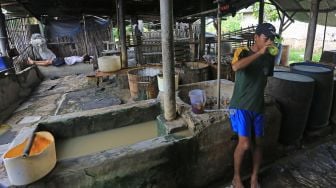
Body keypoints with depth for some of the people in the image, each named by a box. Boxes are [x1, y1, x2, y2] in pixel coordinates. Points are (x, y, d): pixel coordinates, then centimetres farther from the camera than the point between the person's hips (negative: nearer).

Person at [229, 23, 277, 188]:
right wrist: (259, 53, -29)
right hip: (240, 106, -5)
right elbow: (235, 67, -33)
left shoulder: (270, 58, 5)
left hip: (258, 108, 6)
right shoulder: (243, 52, -9)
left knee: (257, 144, 11)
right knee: (244, 144, -13)